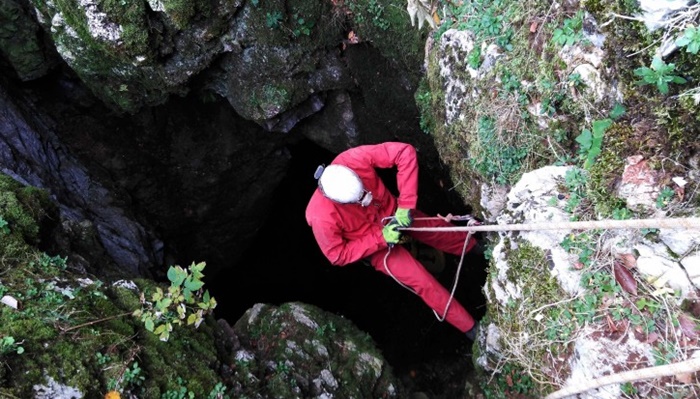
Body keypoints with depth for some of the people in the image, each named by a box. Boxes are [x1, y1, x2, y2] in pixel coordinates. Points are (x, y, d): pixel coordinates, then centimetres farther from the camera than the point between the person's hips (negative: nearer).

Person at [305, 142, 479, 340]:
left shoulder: (353, 160, -36)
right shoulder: (321, 216, -37)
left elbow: (405, 152, -32)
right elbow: (338, 255, -21)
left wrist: (405, 204, -33)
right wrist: (380, 239, -27)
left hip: (393, 212, 4)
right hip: (376, 244, -3)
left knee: (440, 230, 16)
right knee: (422, 280, -5)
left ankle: (475, 250, 51)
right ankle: (469, 326, 16)